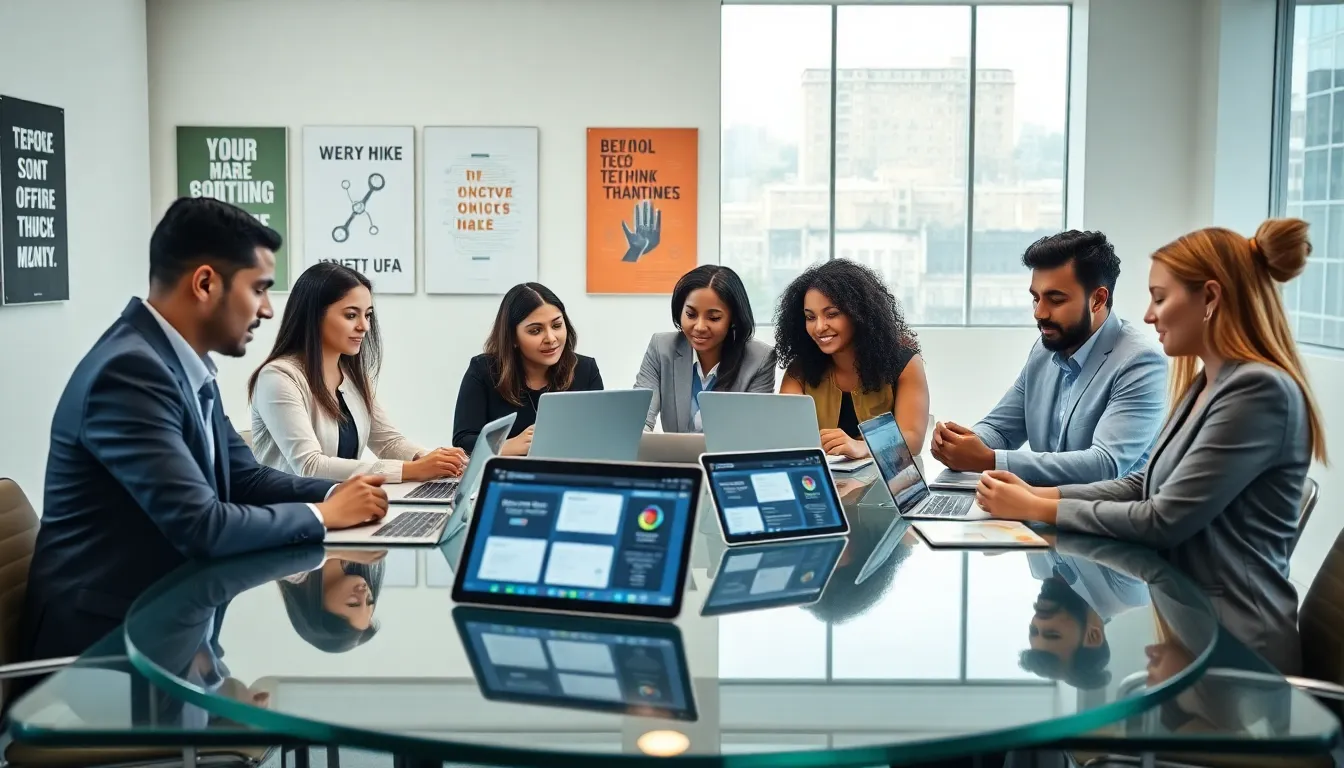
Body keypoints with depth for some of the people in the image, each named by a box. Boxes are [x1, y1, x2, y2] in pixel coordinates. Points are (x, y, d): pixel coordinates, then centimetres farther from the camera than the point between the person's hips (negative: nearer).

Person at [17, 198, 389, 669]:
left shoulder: (186, 365, 6)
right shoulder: (130, 371, -23)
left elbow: (244, 478, 12)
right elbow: (201, 527, -27)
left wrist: (336, 492, -5)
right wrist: (322, 514, -14)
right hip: (102, 637, -9)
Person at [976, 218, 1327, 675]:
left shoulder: (1259, 390, -18)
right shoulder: (1206, 385, 13)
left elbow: (1165, 520, -20)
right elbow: (1142, 485, 13)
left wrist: (1038, 510, -11)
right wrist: (1037, 493, 0)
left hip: (1233, 641, -8)